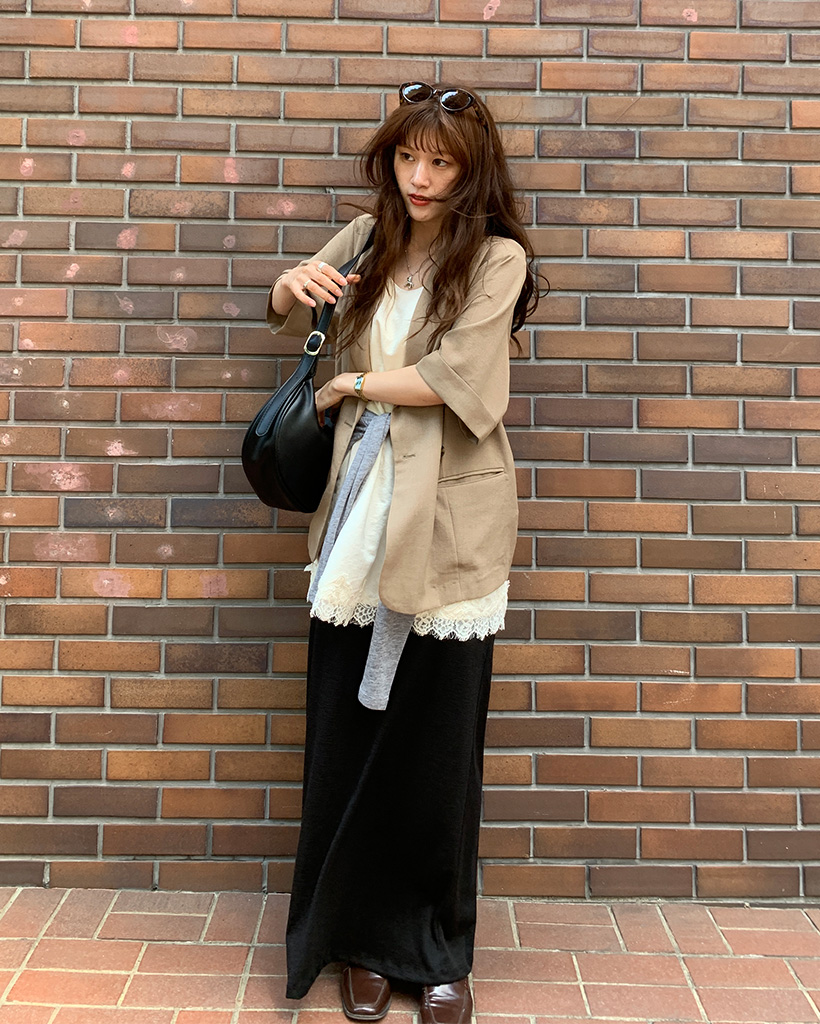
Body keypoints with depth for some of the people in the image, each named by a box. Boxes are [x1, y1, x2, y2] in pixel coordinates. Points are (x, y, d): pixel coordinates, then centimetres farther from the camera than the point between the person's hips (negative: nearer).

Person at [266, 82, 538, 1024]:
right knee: (349, 733, 7)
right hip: (362, 509, 4)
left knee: (437, 741, 4)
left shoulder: (497, 256, -2)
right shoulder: (370, 238, 12)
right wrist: (296, 283, -2)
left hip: (446, 522, -4)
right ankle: (362, 938, 25)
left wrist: (350, 384, -3)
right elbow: (286, 313, 21)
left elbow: (455, 374, -15)